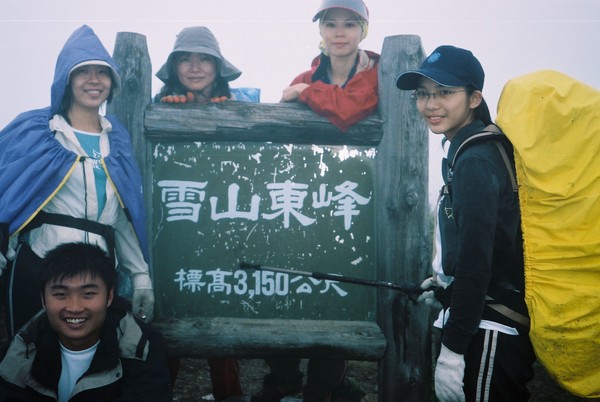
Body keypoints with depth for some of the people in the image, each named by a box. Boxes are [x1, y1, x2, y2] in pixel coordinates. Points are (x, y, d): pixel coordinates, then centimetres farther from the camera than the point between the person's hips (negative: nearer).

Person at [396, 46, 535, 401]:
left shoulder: (475, 160, -17)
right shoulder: (471, 150, 12)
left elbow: (477, 261, -22)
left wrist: (452, 350, -21)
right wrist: (444, 283, 26)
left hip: (488, 333, -10)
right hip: (483, 322, 10)